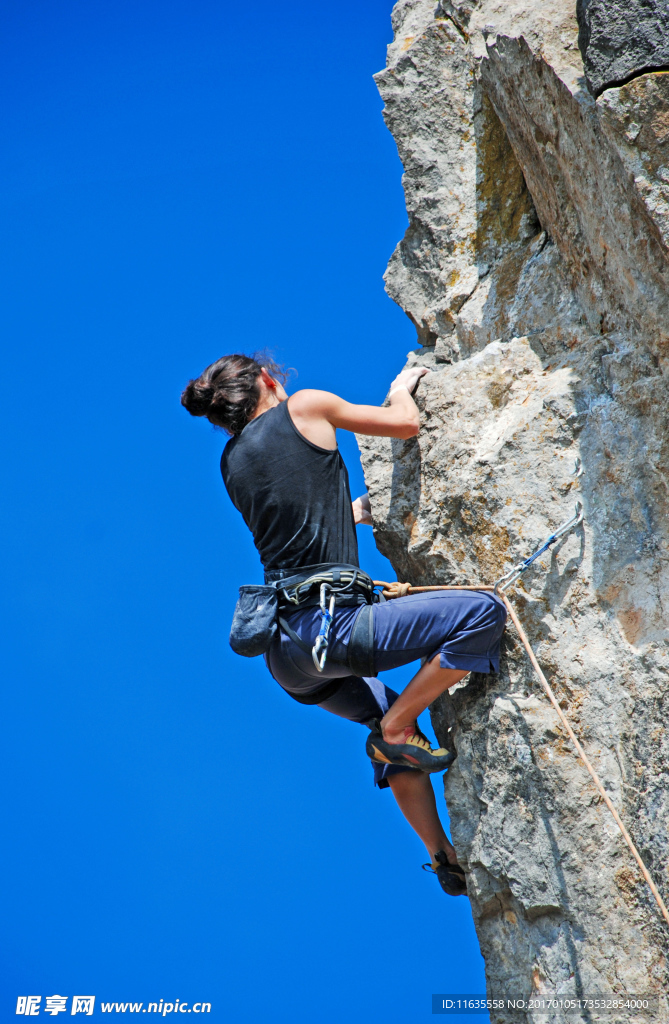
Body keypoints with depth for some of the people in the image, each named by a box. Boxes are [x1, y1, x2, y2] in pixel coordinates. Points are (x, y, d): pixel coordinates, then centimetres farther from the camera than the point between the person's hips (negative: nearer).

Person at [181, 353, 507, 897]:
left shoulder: (232, 462, 21)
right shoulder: (304, 407, 3)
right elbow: (407, 424, 11)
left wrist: (353, 512, 47)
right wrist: (401, 389, 32)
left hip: (285, 650, 8)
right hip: (326, 623, -8)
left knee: (391, 714, 29)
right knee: (483, 612, -10)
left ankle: (443, 854, 28)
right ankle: (396, 729, -1)